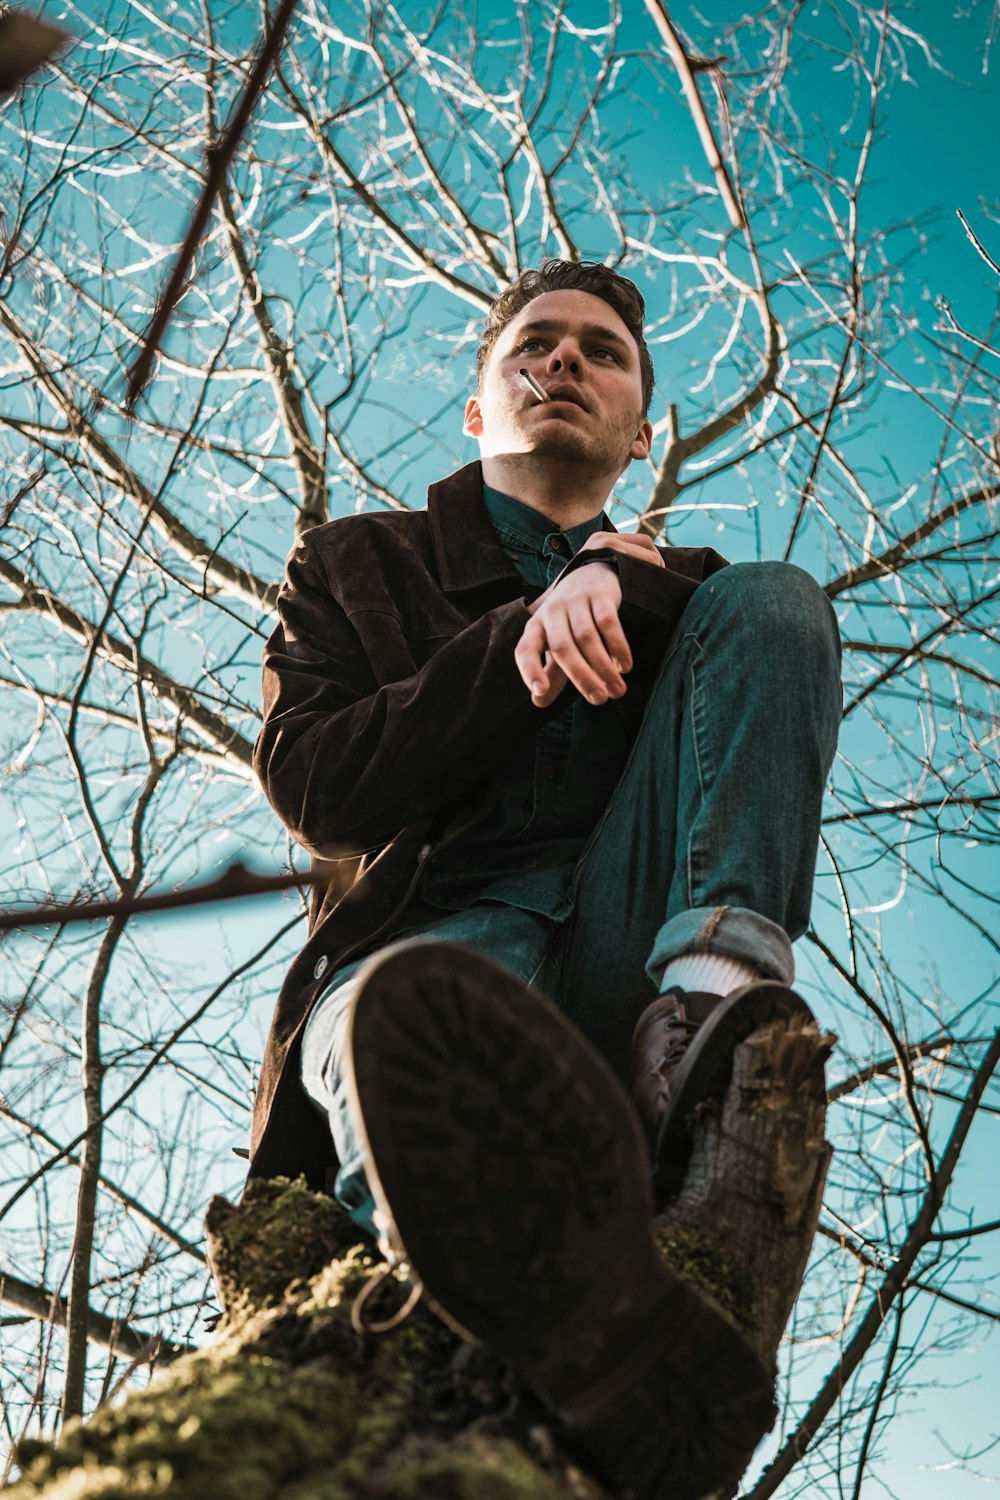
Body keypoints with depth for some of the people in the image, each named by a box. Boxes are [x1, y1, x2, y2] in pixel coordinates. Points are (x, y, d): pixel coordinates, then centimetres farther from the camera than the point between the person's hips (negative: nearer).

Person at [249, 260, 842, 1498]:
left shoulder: (681, 590, 33)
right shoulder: (358, 566, 28)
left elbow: (779, 645, 8)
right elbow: (311, 789, 9)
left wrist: (623, 585, -9)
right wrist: (521, 646, 2)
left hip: (627, 945, 2)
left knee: (770, 599, -11)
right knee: (393, 1013, -39)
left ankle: (709, 999, -37)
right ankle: (596, 1327, -72)